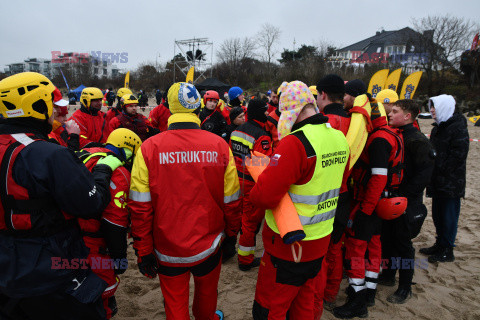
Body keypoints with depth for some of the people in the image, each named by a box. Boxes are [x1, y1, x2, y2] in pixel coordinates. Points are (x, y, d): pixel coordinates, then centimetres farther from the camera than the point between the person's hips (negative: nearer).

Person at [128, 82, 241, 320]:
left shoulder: (149, 148, -14)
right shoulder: (219, 145, -11)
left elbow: (140, 207, -12)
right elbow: (231, 200, -3)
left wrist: (143, 251, 1)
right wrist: (230, 232, 14)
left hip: (168, 251, -1)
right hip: (209, 246, 2)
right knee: (207, 294, 27)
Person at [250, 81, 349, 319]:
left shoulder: (295, 142, -25)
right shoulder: (340, 138, 2)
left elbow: (265, 196, -28)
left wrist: (253, 194, -7)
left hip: (288, 246, -8)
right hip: (321, 240, 8)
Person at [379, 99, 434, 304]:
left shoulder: (417, 141, -15)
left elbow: (423, 175, -19)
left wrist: (403, 195, -19)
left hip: (407, 203, -7)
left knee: (403, 244, 4)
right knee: (387, 238, 18)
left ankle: (405, 288, 21)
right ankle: (388, 275, 37)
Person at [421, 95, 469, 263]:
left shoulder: (458, 128, -13)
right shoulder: (438, 127, 14)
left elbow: (458, 155, -19)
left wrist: (441, 170, -17)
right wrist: (432, 171, 10)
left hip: (451, 183, -8)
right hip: (438, 181, 9)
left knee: (449, 216, 1)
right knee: (437, 214, 15)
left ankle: (447, 251, 13)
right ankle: (440, 244, 29)